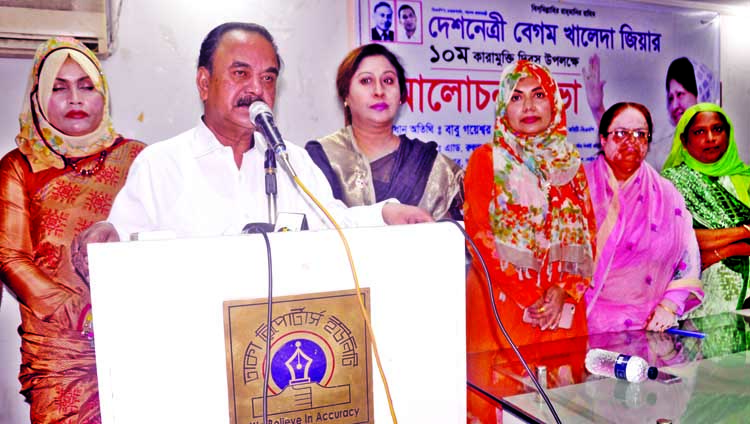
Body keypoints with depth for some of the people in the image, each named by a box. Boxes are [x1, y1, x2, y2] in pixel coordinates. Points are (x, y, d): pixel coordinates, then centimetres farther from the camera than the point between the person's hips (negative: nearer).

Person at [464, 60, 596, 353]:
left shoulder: (569, 163, 12)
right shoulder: (487, 160, 0)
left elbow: (586, 235, 8)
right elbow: (478, 236, -8)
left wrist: (563, 290, -8)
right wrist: (529, 297, -12)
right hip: (501, 306, -3)